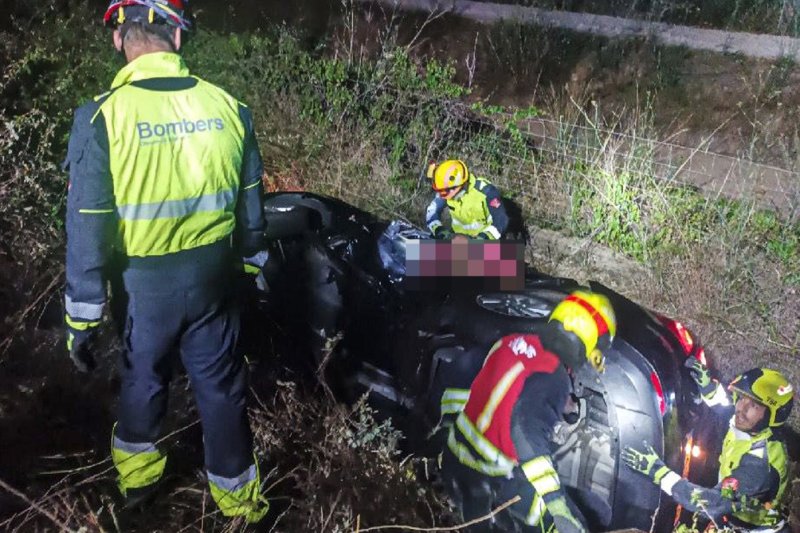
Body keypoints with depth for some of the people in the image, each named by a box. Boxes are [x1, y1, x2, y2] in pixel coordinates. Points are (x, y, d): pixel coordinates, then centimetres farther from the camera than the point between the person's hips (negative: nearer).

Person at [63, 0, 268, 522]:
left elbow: (88, 231, -15)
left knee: (143, 376, 23)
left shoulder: (103, 117, -18)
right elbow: (251, 212, 2)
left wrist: (83, 321, -5)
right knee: (221, 385, 18)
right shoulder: (228, 107, -9)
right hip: (211, 278, 2)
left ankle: (138, 474, 46)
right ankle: (237, 495, 34)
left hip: (142, 283, -1)